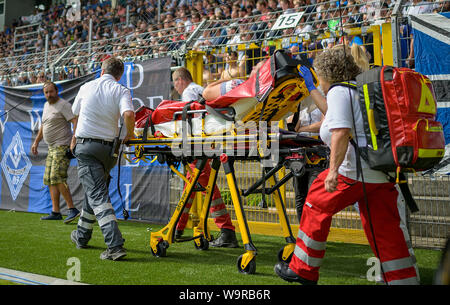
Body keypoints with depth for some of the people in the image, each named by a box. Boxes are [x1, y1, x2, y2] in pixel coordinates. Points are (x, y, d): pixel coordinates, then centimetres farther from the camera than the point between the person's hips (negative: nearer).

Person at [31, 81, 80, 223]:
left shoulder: (64, 105, -9)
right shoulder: (46, 105, 18)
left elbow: (76, 121, -19)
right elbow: (43, 126, 30)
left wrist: (74, 139, -32)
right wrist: (36, 142, 28)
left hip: (62, 147, -10)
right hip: (52, 148, 10)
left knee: (57, 177, -20)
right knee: (49, 179, 8)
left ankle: (72, 209, -18)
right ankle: (55, 212, 11)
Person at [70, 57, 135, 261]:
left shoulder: (86, 87, 6)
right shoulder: (121, 91, -1)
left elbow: (75, 114, 22)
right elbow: (128, 114, -21)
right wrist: (129, 135, -3)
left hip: (86, 146, -1)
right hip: (108, 147, 2)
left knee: (97, 195, -7)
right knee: (94, 192, 20)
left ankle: (115, 246, -18)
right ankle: (82, 236, 34)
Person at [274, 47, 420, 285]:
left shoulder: (338, 91, -6)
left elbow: (341, 132, -21)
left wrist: (333, 170, -25)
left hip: (357, 169, -8)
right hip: (385, 170, 9)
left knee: (317, 206, 9)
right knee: (386, 230, 10)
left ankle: (302, 270, 18)